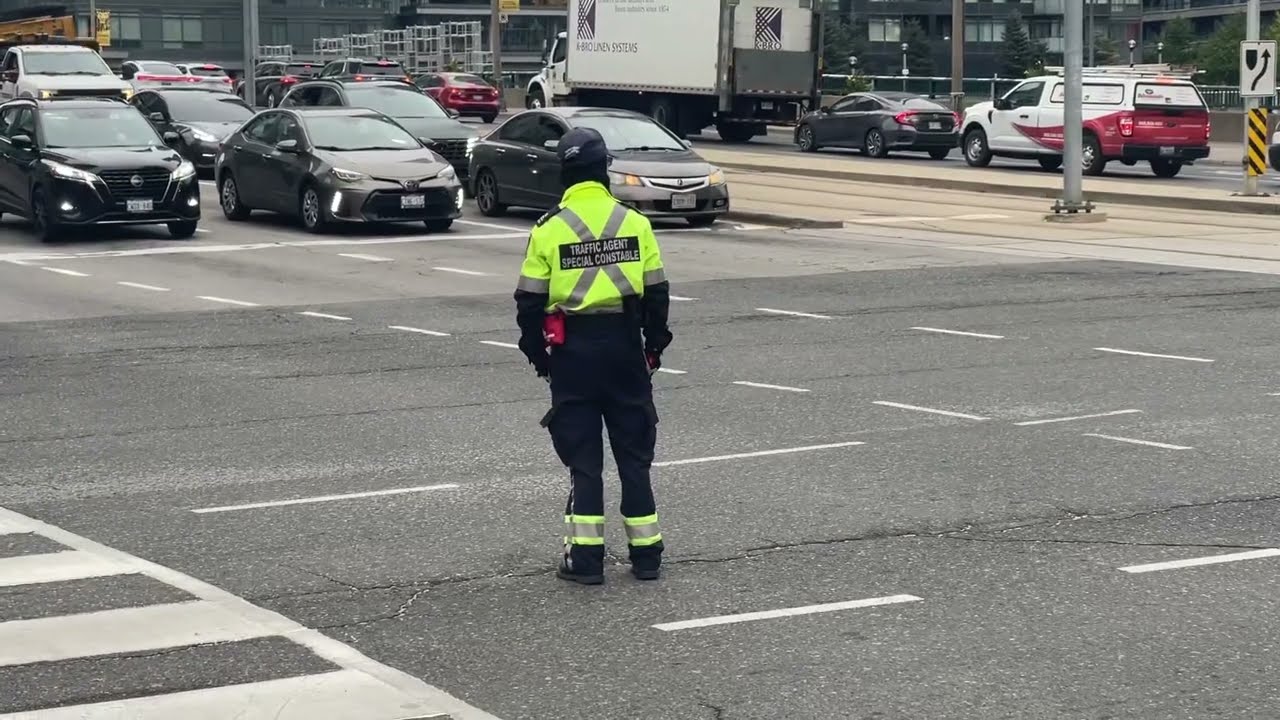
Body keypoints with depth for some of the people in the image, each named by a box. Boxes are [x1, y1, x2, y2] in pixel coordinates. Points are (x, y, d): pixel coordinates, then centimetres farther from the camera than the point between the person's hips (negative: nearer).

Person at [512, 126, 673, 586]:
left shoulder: (549, 229, -6)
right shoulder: (634, 223, -2)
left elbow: (530, 301, -3)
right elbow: (656, 292, 3)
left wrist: (537, 352, 9)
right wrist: (655, 344, 14)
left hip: (572, 351, -1)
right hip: (625, 345, 1)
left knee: (582, 456, 5)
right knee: (634, 452, 11)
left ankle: (585, 557, 3)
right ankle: (646, 553, 14)